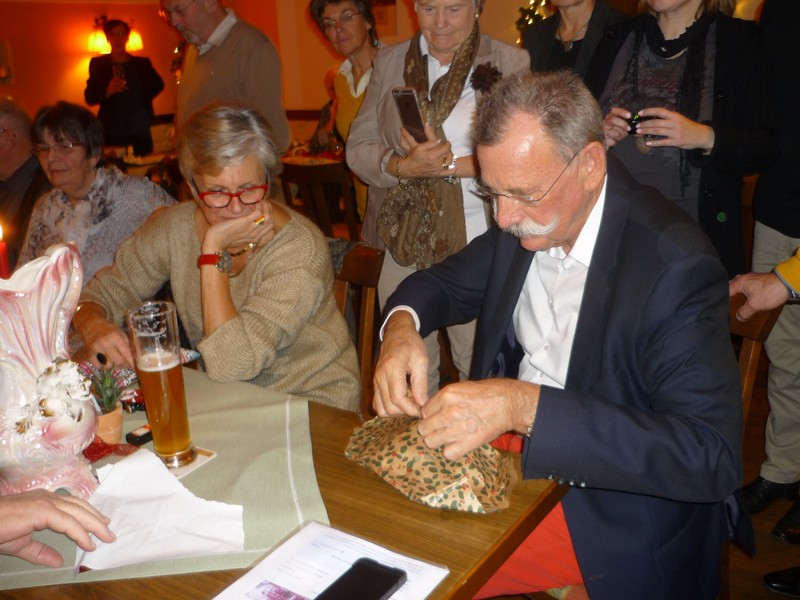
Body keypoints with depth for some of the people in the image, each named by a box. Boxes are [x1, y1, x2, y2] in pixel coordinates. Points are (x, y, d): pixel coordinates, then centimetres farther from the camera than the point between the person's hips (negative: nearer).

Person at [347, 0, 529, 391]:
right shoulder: (389, 62, 9)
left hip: (479, 246, -3)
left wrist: (450, 163, -17)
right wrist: (403, 166, -14)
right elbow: (358, 147, 5)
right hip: (406, 242, 3)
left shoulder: (510, 63, -1)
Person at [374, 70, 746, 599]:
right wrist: (402, 325, -14)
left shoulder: (677, 265, -25)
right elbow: (444, 283, 11)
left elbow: (712, 459, -31)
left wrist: (525, 406, -38)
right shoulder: (523, 224, -4)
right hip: (510, 450, 6)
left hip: (605, 510, -6)